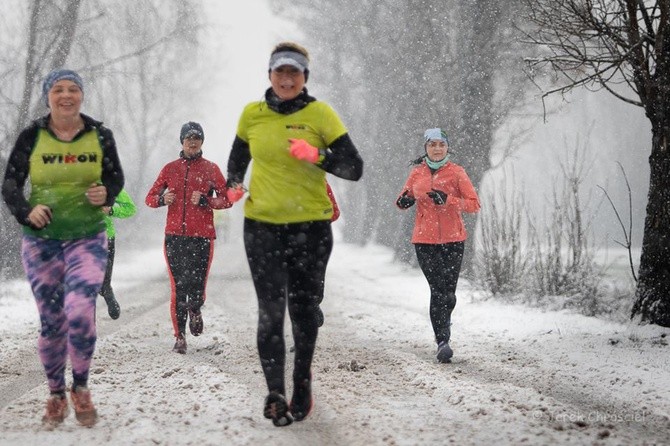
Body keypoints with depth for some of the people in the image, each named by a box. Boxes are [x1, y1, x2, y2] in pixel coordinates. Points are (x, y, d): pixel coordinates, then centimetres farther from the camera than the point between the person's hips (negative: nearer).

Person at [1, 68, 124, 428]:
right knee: (51, 320, 4)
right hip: (41, 241, 1)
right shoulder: (31, 136, -3)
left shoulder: (100, 135, 0)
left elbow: (115, 176, 11)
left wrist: (106, 194, -12)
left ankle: (80, 388, 4)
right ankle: (55, 395, 23)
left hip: (88, 239, 0)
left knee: (79, 312, -19)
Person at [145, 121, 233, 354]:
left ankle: (195, 310, 31)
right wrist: (162, 199, -8)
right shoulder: (170, 168, 12)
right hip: (175, 237, 1)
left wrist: (205, 201, -13)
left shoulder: (210, 169, 8)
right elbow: (150, 198, 14)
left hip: (202, 237, -1)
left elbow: (227, 199, 3)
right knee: (178, 288, -4)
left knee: (197, 287, -5)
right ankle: (180, 336, 5)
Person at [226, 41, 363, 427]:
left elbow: (354, 169, -6)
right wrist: (234, 184, 3)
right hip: (262, 226, 1)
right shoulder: (252, 114, 4)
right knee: (270, 312, -9)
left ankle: (303, 380, 31)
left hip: (311, 226, -1)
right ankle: (275, 393, -3)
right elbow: (239, 156, 23)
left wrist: (317, 155, -22)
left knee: (304, 311, 10)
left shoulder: (320, 113, -4)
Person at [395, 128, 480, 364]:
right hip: (425, 240, 1)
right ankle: (442, 340, -7)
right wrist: (404, 201, -4)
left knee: (448, 291, -3)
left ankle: (443, 324, 28)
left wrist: (447, 199, -17)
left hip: (453, 239, -1)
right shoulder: (417, 173, 8)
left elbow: (474, 204, -4)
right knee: (438, 290, -9)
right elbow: (404, 200, 21)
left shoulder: (456, 172, 1)